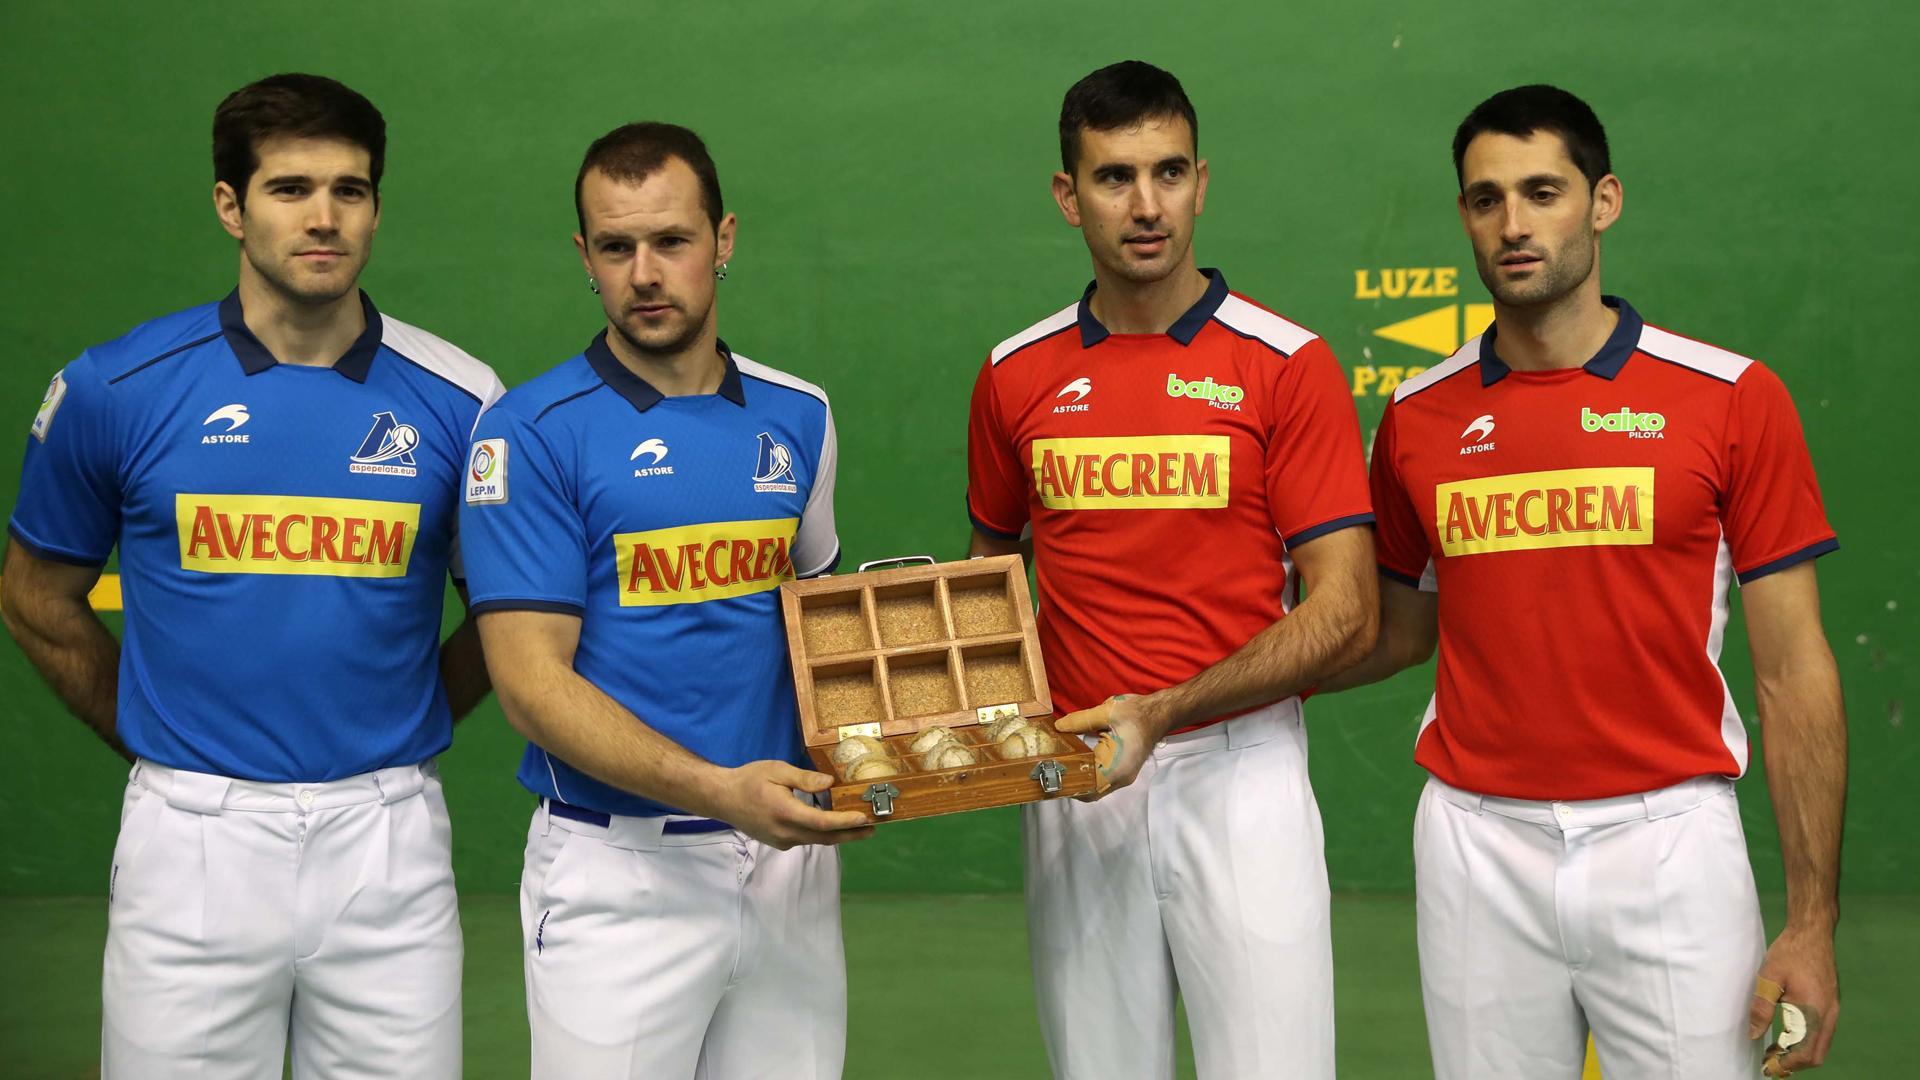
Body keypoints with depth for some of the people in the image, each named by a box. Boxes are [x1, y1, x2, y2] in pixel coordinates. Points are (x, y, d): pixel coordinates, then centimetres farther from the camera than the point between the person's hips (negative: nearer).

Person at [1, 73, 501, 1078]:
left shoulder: (458, 399, -1)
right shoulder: (116, 389, -2)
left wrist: (402, 729, 6)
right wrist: (149, 737, 10)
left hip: (387, 835, 1)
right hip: (193, 838, 0)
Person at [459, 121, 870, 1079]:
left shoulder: (797, 419, 7)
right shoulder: (534, 432, -8)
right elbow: (532, 680, -14)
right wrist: (715, 790, -25)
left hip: (790, 855, 5)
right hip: (617, 868, -4)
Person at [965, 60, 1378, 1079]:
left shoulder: (1287, 365, -4)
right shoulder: (1016, 375, 6)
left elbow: (1342, 613, -8)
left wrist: (1163, 712, -18)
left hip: (1240, 772, -3)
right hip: (1071, 779, 3)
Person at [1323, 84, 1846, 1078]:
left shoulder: (1731, 399, -3)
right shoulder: (1417, 418, 5)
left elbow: (1793, 672, -3)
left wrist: (1813, 922, -5)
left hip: (1668, 845, -2)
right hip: (1477, 843, 2)